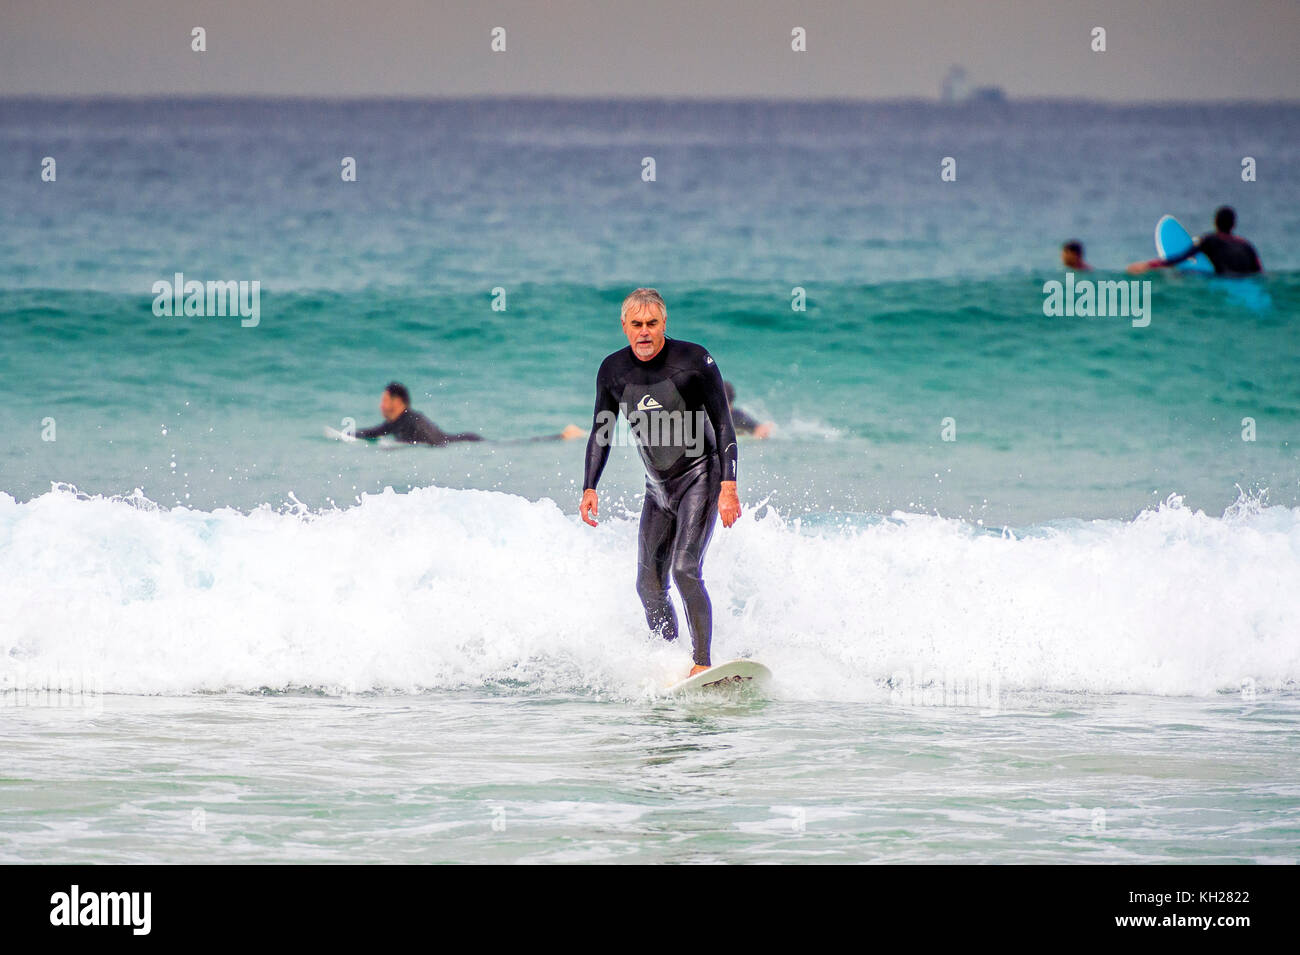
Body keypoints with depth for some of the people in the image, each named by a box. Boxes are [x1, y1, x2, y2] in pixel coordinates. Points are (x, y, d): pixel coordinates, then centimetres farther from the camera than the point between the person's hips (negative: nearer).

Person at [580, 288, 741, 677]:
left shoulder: (694, 360, -13)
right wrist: (589, 489, -2)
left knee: (685, 569, -21)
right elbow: (601, 433, 10)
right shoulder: (613, 370, -1)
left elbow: (723, 425, -11)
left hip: (699, 478, -5)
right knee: (650, 586, 2)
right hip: (658, 488, 5)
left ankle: (702, 663, -21)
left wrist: (729, 488, -19)